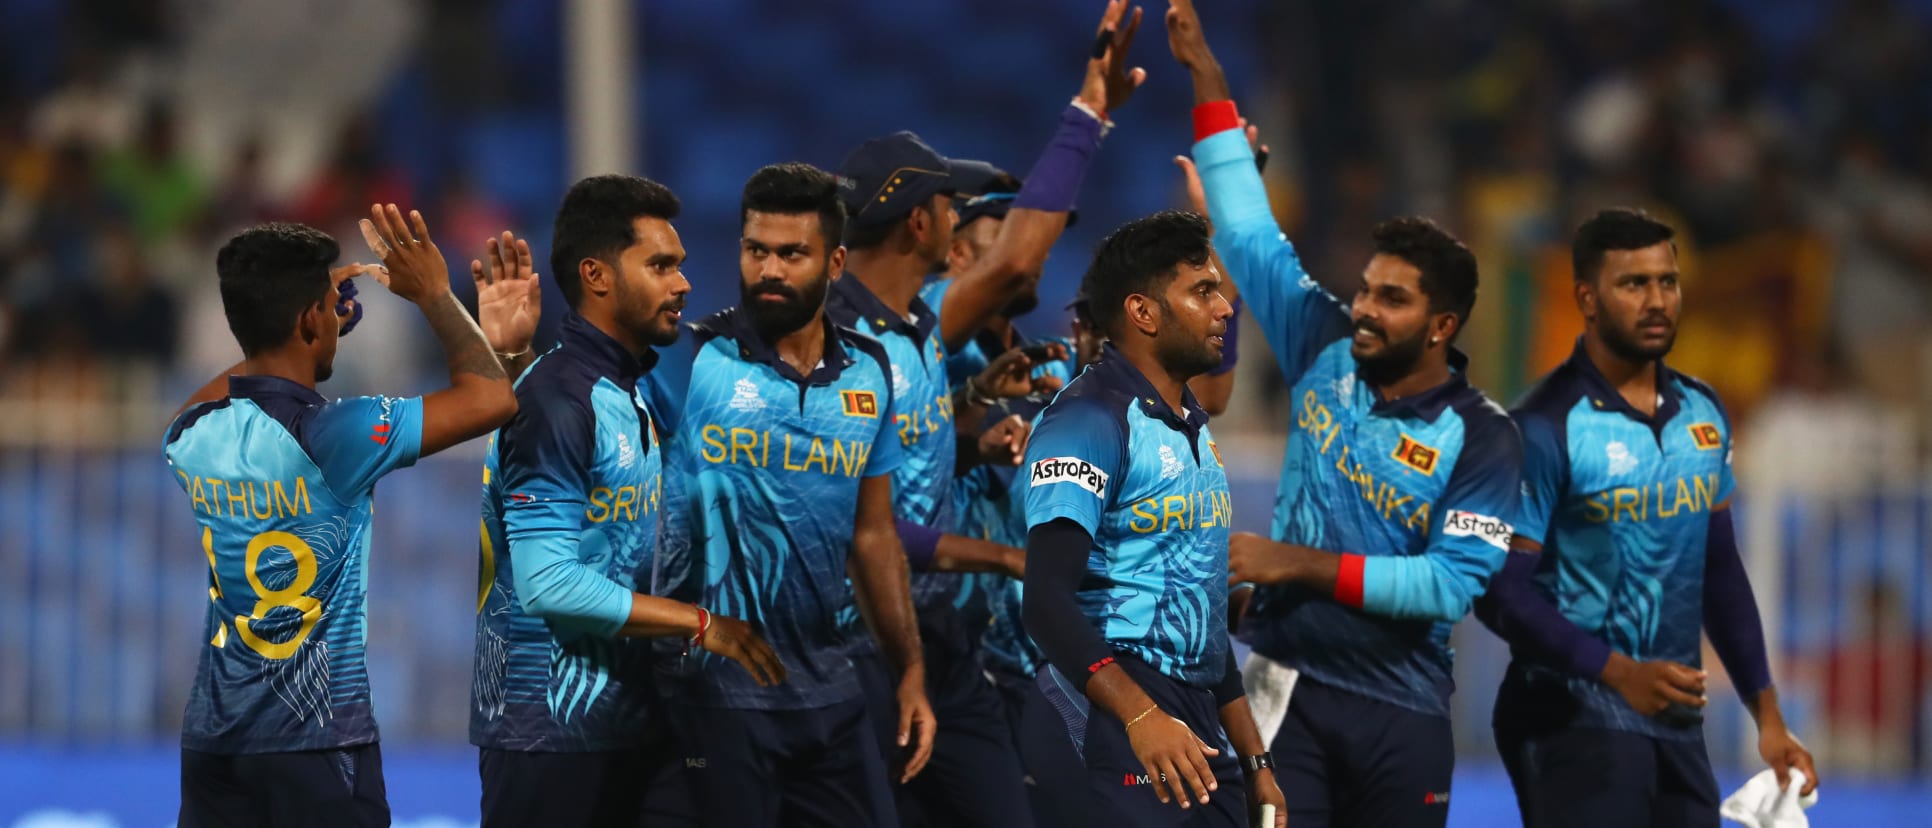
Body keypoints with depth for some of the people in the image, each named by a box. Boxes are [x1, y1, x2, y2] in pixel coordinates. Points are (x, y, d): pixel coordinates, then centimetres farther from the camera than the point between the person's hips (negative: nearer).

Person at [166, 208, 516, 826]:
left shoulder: (192, 436, 1)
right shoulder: (333, 436, -18)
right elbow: (491, 399, -16)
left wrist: (285, 316, 27)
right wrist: (434, 295, -2)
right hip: (317, 742, -6)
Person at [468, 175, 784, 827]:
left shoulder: (640, 391, 13)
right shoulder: (556, 401, -15)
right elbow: (548, 583, -22)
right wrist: (700, 625, -17)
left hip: (635, 721, 8)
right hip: (553, 731, -8)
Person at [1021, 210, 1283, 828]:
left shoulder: (1194, 429, 20)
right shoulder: (1088, 419, -11)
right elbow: (1048, 600, -21)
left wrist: (1254, 761, 21)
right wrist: (1141, 716, -32)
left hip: (1202, 725, 9)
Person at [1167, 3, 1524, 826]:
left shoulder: (1479, 439, -7)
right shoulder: (1327, 355, 3)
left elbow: (1452, 584, -15)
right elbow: (1249, 231, 9)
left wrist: (1305, 566, -17)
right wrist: (1205, 75, 8)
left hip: (1400, 711, -2)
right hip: (1285, 686, 2)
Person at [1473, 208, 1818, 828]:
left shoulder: (1703, 415, 9)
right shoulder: (1545, 427, -12)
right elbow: (1504, 592, -14)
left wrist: (1767, 714, 13)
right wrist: (1620, 673, -22)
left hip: (1678, 723, 7)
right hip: (1575, 722, -7)